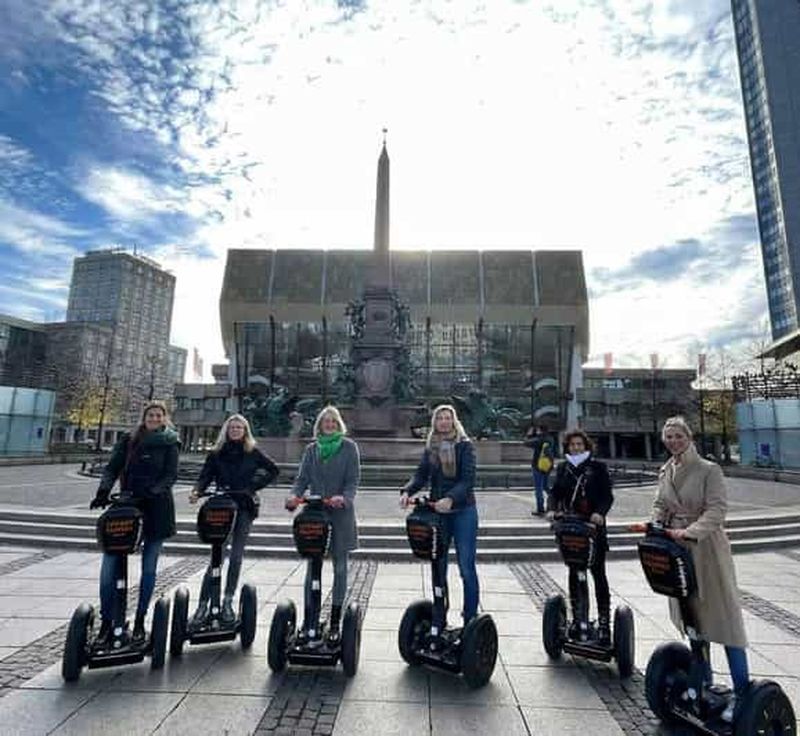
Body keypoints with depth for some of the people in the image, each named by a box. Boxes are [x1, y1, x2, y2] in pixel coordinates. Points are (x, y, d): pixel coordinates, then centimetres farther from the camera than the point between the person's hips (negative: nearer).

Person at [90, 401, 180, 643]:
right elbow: (112, 468, 2)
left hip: (156, 508, -2)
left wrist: (151, 492, -21)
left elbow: (170, 475, -5)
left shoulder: (169, 443, 2)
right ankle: (106, 622, 10)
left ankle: (139, 621, 22)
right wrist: (104, 491, -14)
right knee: (109, 564, -6)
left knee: (149, 567, 7)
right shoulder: (128, 440, 9)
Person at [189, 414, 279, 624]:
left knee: (236, 557, 4)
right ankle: (203, 604, 8)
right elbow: (205, 476, -1)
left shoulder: (253, 452, 4)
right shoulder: (216, 454, 6)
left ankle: (228, 601, 18)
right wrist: (196, 491, -20)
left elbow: (273, 470, 11)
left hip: (245, 507, 0)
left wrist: (256, 485, 1)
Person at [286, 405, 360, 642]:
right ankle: (309, 618, 17)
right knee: (312, 566, 6)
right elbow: (302, 478, 4)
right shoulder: (311, 449, 9)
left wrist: (344, 497, -24)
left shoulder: (349, 447, -1)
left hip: (341, 514, -2)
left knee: (340, 566, 8)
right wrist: (295, 496, -16)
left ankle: (335, 620, 21)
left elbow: (353, 479, -6)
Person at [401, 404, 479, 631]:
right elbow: (421, 476, -1)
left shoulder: (465, 446, -5)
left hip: (463, 510, -4)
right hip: (437, 511, 4)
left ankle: (470, 618, 16)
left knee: (466, 566, 1)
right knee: (438, 566, 11)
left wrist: (451, 498, -30)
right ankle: (439, 617, 25)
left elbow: (468, 480, -15)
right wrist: (407, 491, -20)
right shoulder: (430, 448, 8)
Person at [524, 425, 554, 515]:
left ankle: (540, 509, 4)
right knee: (545, 487, 22)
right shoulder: (550, 441, 0)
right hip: (548, 467, 6)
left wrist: (529, 435, 2)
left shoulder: (538, 441, -19)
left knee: (538, 488, 1)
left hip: (538, 467, -6)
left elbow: (525, 443, -12)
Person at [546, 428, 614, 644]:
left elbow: (607, 495, -6)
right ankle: (577, 618, 26)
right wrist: (552, 509, -15)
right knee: (574, 573, 13)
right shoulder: (563, 468, 8)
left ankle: (604, 621, 13)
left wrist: (600, 512, -24)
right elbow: (555, 492, 4)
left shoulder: (598, 467, -1)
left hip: (594, 527, -3)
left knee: (598, 573, 2)